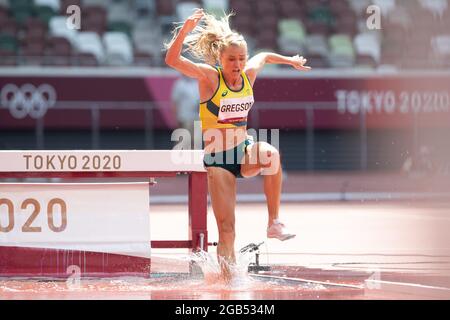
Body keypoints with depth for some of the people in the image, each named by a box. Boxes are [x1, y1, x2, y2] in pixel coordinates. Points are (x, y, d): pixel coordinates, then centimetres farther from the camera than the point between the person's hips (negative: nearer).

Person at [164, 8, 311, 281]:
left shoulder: (248, 75, 2)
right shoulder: (209, 77, -11)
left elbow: (265, 57, 26)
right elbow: (172, 60, -24)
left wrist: (291, 61, 35)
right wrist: (186, 29, -35)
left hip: (245, 150, 4)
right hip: (218, 157, -4)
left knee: (270, 155, -34)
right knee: (226, 227, -10)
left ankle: (275, 223, -24)